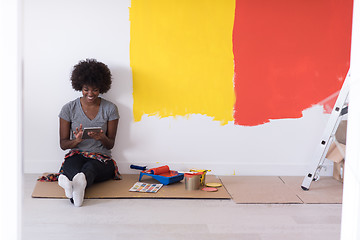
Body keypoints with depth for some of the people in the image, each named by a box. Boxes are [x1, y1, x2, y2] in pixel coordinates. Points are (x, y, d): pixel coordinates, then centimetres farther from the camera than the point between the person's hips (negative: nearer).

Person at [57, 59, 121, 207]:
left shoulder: (110, 109, 6)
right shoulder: (69, 109, 6)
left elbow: (110, 144, 7)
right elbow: (63, 144, 7)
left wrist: (102, 138, -18)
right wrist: (77, 140, -17)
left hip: (102, 158, 0)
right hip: (76, 154, 0)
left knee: (90, 167, -38)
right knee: (72, 164, -39)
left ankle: (73, 184, -71)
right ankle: (78, 187, -72)